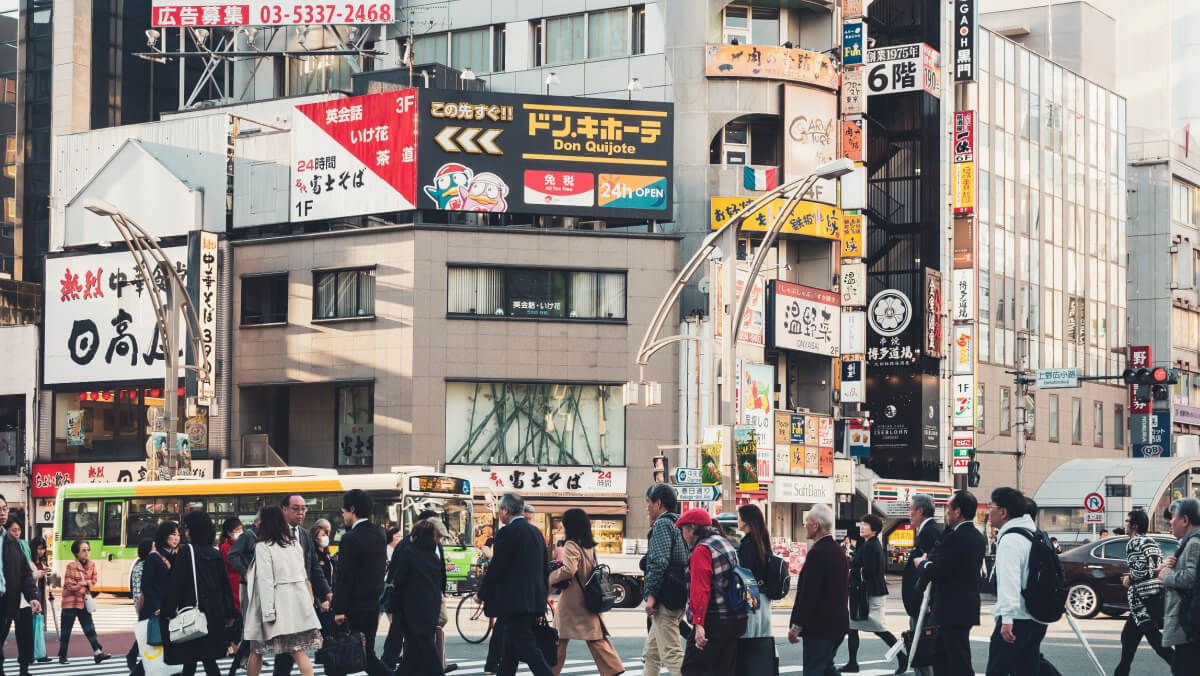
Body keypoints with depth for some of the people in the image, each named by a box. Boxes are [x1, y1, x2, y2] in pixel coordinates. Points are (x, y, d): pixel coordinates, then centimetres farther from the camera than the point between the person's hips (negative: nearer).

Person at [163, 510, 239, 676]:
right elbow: (226, 585, 11)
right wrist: (230, 613, 16)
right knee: (209, 659, 9)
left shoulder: (186, 551, -8)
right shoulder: (216, 554, 9)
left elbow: (175, 583, -11)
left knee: (189, 659, -1)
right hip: (215, 613, 6)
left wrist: (169, 611, -10)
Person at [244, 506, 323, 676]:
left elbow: (265, 580, -15)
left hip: (277, 603, -5)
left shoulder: (262, 547, -10)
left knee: (256, 650, 12)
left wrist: (268, 612, -17)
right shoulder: (295, 544, 9)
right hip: (297, 601, 5)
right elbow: (303, 575, 12)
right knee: (299, 651, 0)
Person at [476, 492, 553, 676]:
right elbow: (543, 566, 18)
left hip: (514, 601, -9)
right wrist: (543, 595, 25)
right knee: (509, 649, 15)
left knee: (526, 646, -8)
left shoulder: (507, 532, -13)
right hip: (534, 599, 9)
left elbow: (495, 567, -14)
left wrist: (482, 593, 0)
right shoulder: (536, 531, 13)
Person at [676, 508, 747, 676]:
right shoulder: (726, 544, 17)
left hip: (713, 622, -9)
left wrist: (698, 623, -25)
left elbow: (700, 590, -20)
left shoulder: (701, 550, -12)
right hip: (736, 622, 9)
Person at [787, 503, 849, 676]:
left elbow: (808, 593, -20)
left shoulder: (817, 553, -18)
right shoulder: (838, 551, 12)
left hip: (819, 626, -9)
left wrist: (796, 626, -14)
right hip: (837, 623, 9)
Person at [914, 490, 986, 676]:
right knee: (941, 656, 19)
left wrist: (922, 563, -1)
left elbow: (935, 572, -20)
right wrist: (929, 560, 6)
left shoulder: (955, 537, -19)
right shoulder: (978, 537, 11)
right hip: (968, 607, 10)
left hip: (953, 610, -10)